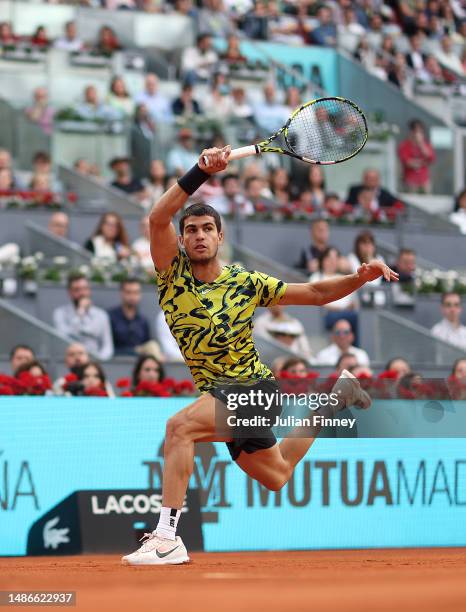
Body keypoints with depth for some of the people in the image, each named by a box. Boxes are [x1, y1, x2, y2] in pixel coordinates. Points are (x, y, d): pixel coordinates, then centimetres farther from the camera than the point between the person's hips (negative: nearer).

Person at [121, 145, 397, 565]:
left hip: (254, 390, -5)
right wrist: (201, 173, -34)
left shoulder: (246, 283, -7)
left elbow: (315, 293, 1)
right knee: (278, 476, 24)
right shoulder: (174, 274, -5)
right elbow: (158, 218, -23)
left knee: (179, 427, -32)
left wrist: (361, 278, -16)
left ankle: (167, 537, -35)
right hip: (218, 395, 5)